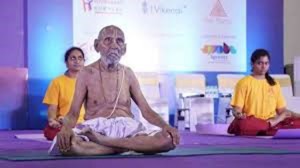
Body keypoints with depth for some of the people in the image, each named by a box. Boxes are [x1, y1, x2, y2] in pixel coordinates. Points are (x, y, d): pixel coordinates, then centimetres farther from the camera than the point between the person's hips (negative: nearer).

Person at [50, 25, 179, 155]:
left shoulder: (128, 74, 14)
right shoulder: (86, 74, 5)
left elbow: (146, 110, 10)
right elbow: (73, 113, 0)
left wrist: (165, 126, -11)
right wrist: (66, 128, -25)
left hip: (127, 127, 2)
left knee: (168, 139, -28)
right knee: (65, 143, -38)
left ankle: (102, 140, -24)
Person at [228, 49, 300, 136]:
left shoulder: (274, 84, 16)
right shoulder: (244, 82, 3)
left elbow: (281, 110, 15)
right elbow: (237, 109, -3)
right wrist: (239, 114, -26)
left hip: (271, 121, 3)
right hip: (252, 123, -3)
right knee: (243, 124, -41)